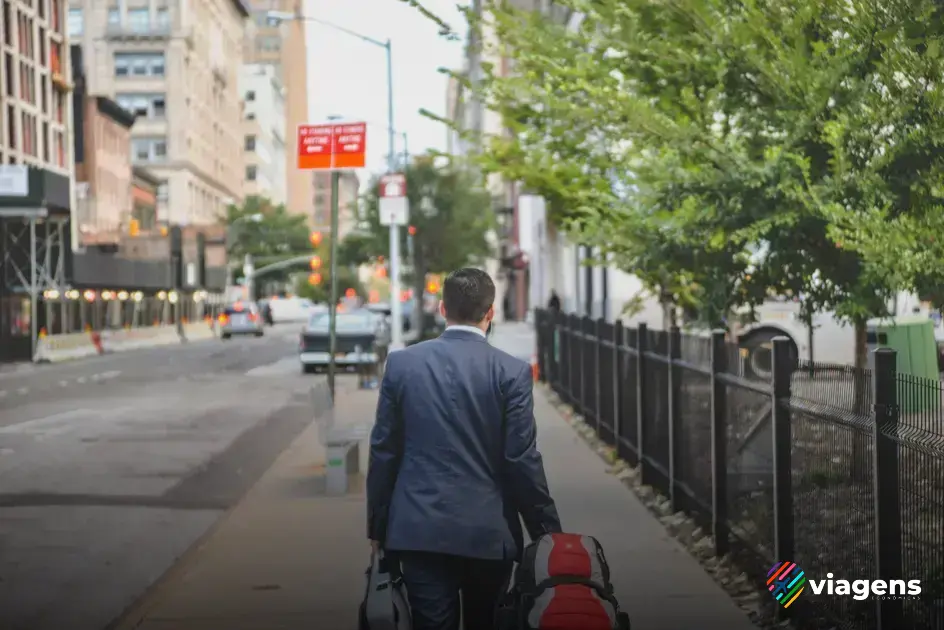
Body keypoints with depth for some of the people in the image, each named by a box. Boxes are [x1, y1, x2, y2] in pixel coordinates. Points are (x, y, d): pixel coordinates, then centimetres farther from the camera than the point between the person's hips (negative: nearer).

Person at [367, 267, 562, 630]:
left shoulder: (401, 363, 0)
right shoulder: (512, 372, -6)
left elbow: (383, 451, 3)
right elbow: (522, 460, -7)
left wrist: (377, 526, 13)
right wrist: (548, 530, 4)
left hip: (418, 529, 1)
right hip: (488, 532, -1)